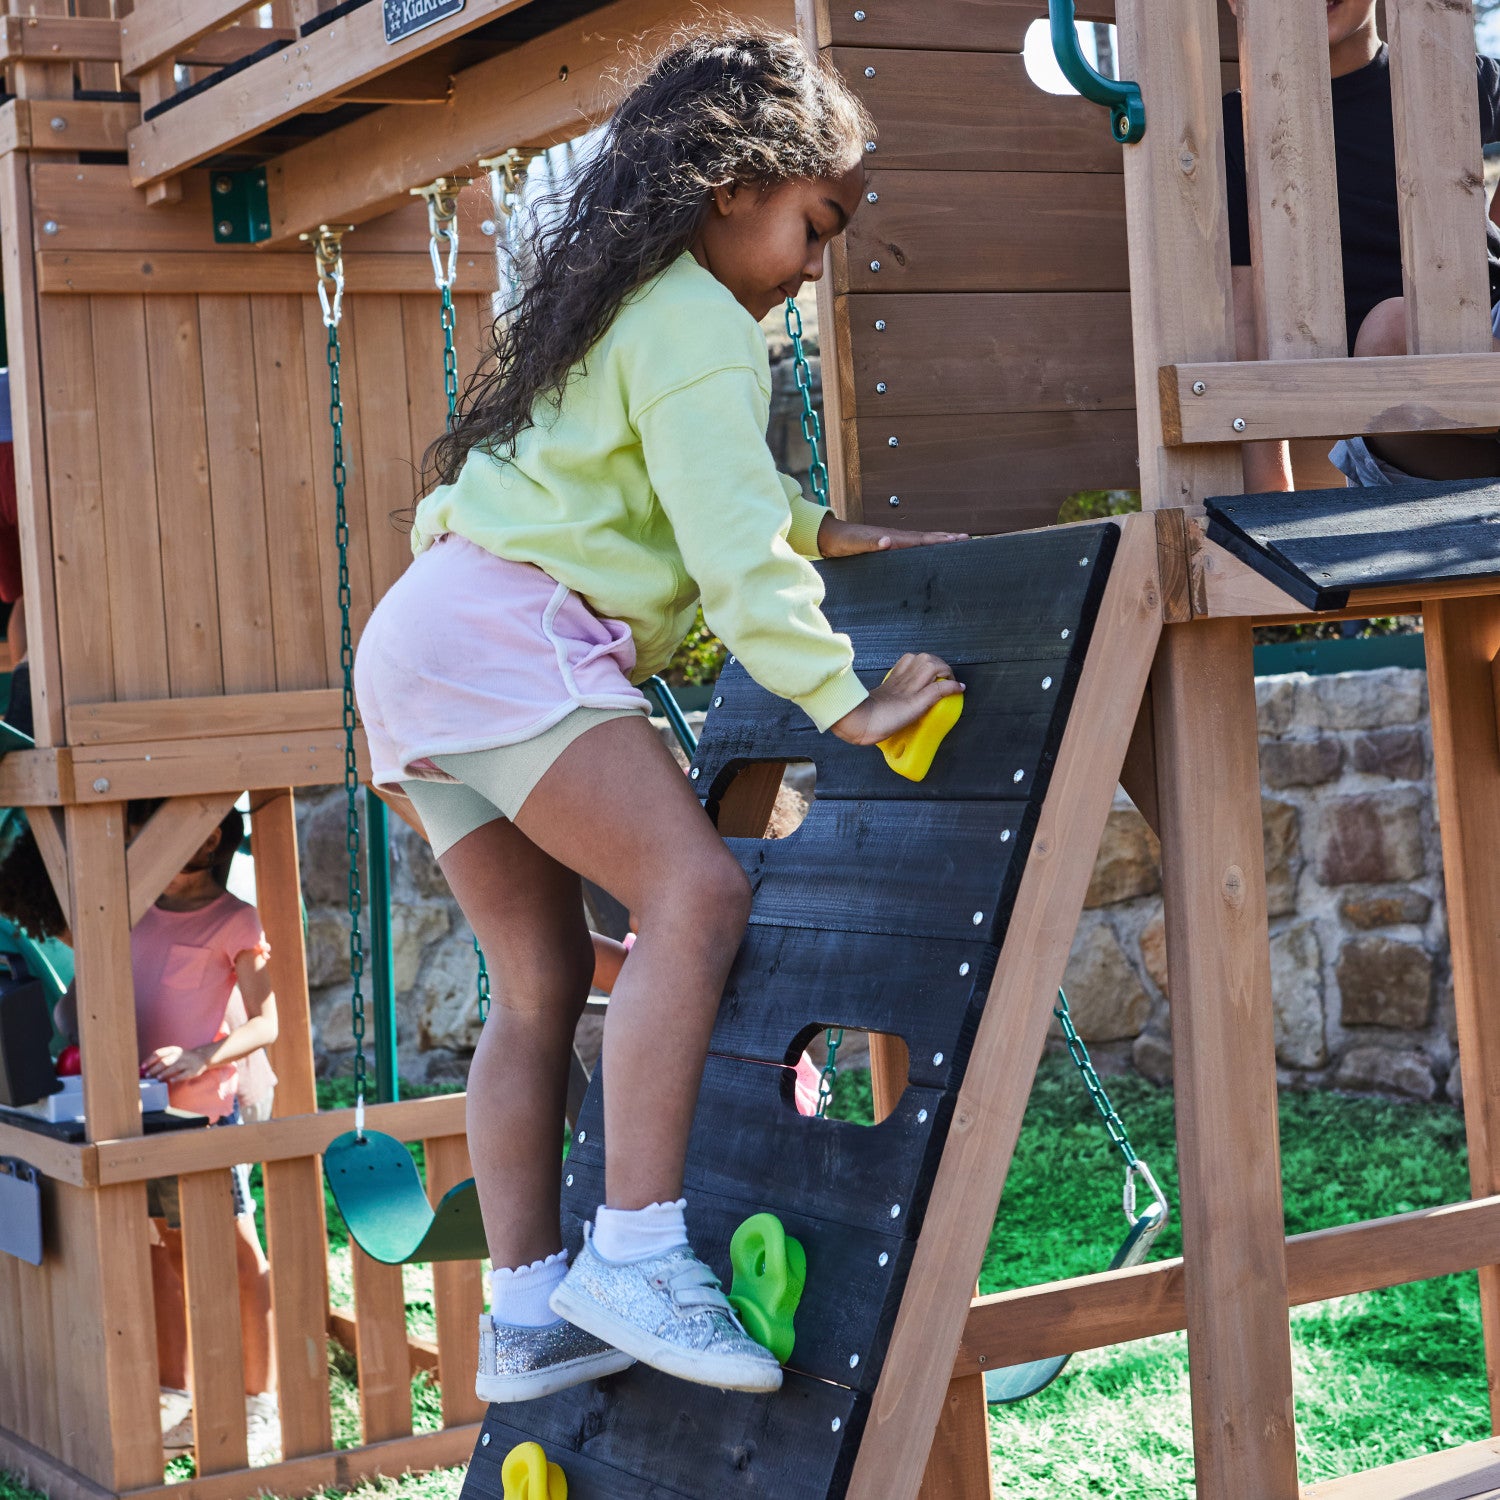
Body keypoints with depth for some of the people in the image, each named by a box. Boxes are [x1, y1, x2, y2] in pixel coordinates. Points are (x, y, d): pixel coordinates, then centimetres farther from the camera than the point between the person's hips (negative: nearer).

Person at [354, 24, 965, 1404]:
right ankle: (634, 1251, -29)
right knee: (696, 885, -22)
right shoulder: (699, 323, -6)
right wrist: (844, 698, -19)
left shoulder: (627, 298, 26)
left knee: (546, 979, 8)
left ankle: (524, 1317, 7)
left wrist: (835, 535, 34)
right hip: (508, 631, -11)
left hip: (427, 644, 11)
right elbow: (733, 542, -17)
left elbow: (714, 488, 40)